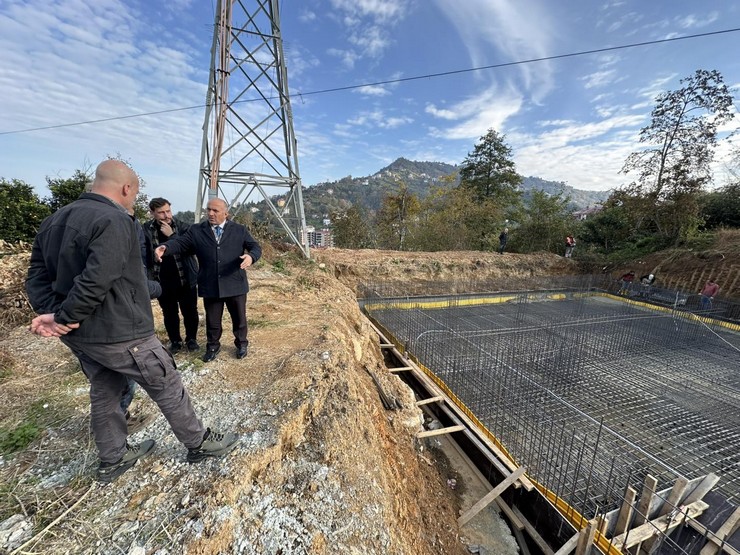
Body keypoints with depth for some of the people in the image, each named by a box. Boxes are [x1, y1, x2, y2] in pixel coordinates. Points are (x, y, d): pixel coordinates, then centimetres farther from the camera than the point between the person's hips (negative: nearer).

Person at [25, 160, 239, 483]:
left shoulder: (54, 221, 10)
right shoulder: (115, 221, -20)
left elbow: (36, 277, 6)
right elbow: (96, 281, -29)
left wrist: (52, 313, -7)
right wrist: (63, 318, -15)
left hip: (79, 335, 9)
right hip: (118, 333, -9)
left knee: (104, 394, 22)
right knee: (168, 388, 6)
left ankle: (113, 459, 40)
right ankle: (199, 444, 23)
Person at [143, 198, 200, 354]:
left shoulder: (182, 227, -6)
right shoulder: (146, 230, -3)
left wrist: (171, 235, -22)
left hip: (185, 279, -1)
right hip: (162, 281, 1)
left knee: (190, 311, 9)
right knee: (169, 313, 13)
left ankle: (191, 339, 28)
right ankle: (175, 341, 31)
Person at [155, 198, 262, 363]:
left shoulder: (240, 230, 1)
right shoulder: (196, 231, 5)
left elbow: (256, 247, -1)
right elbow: (180, 243, -1)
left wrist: (251, 256, -23)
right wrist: (165, 247, -23)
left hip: (235, 285, -1)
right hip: (210, 286, 1)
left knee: (239, 318, 14)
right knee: (212, 320, 16)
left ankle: (242, 344, 36)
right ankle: (213, 346, 38)